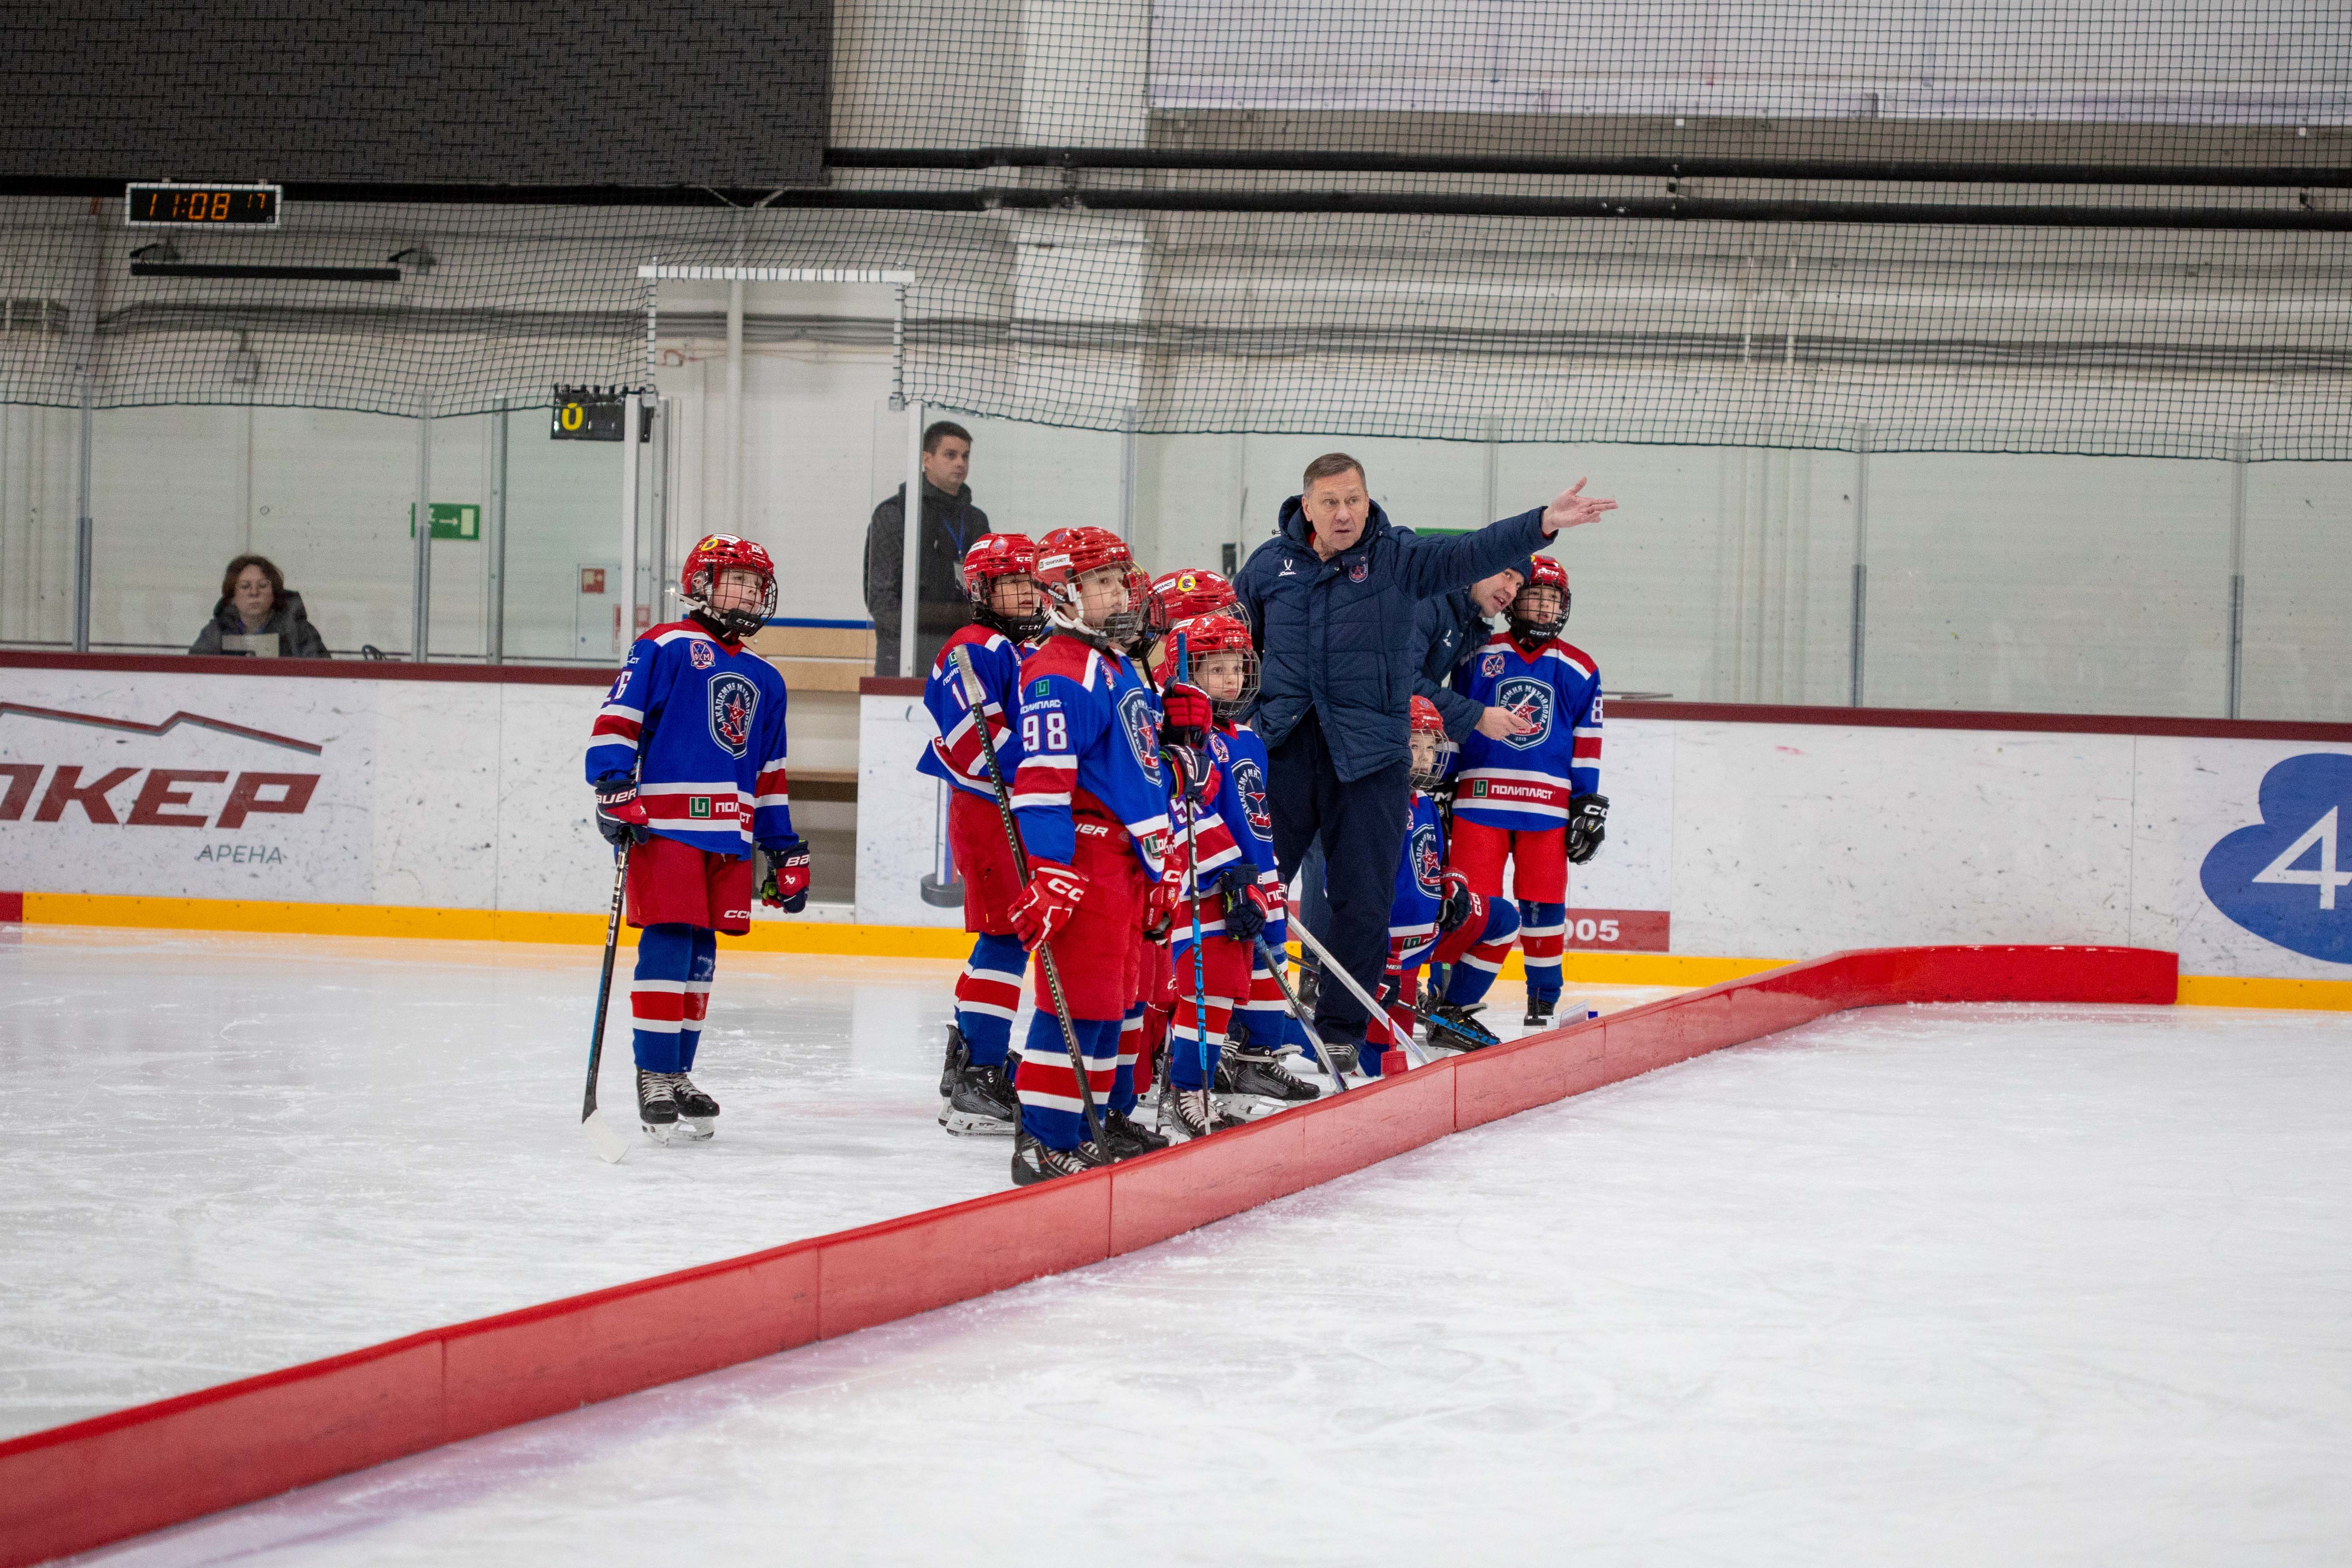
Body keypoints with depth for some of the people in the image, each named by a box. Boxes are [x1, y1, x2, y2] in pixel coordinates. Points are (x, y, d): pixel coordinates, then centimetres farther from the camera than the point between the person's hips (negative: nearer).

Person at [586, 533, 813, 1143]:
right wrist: (614, 789, -20)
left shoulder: (764, 679, 21)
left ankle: (678, 1072, 17)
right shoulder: (663, 648, 0)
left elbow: (770, 773, 25)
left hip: (731, 838, 7)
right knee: (668, 947, -11)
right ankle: (654, 1078, -7)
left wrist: (786, 852, 22)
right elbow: (617, 720, -7)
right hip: (666, 824, -7)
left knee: (701, 955, 9)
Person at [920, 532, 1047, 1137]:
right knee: (1007, 937, -13)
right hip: (985, 811, -10)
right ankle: (980, 1082, -13)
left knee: (1002, 941, 15)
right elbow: (974, 740, -23)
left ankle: (965, 1068, 25)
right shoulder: (974, 650, -12)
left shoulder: (1030, 653, 19)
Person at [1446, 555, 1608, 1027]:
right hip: (1480, 798, -1)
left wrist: (1588, 803, 5)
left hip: (1547, 808, 1)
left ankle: (1544, 1001, 12)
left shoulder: (1579, 669, 10)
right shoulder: (1479, 657, 7)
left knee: (1543, 904, 2)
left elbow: (1587, 743, 10)